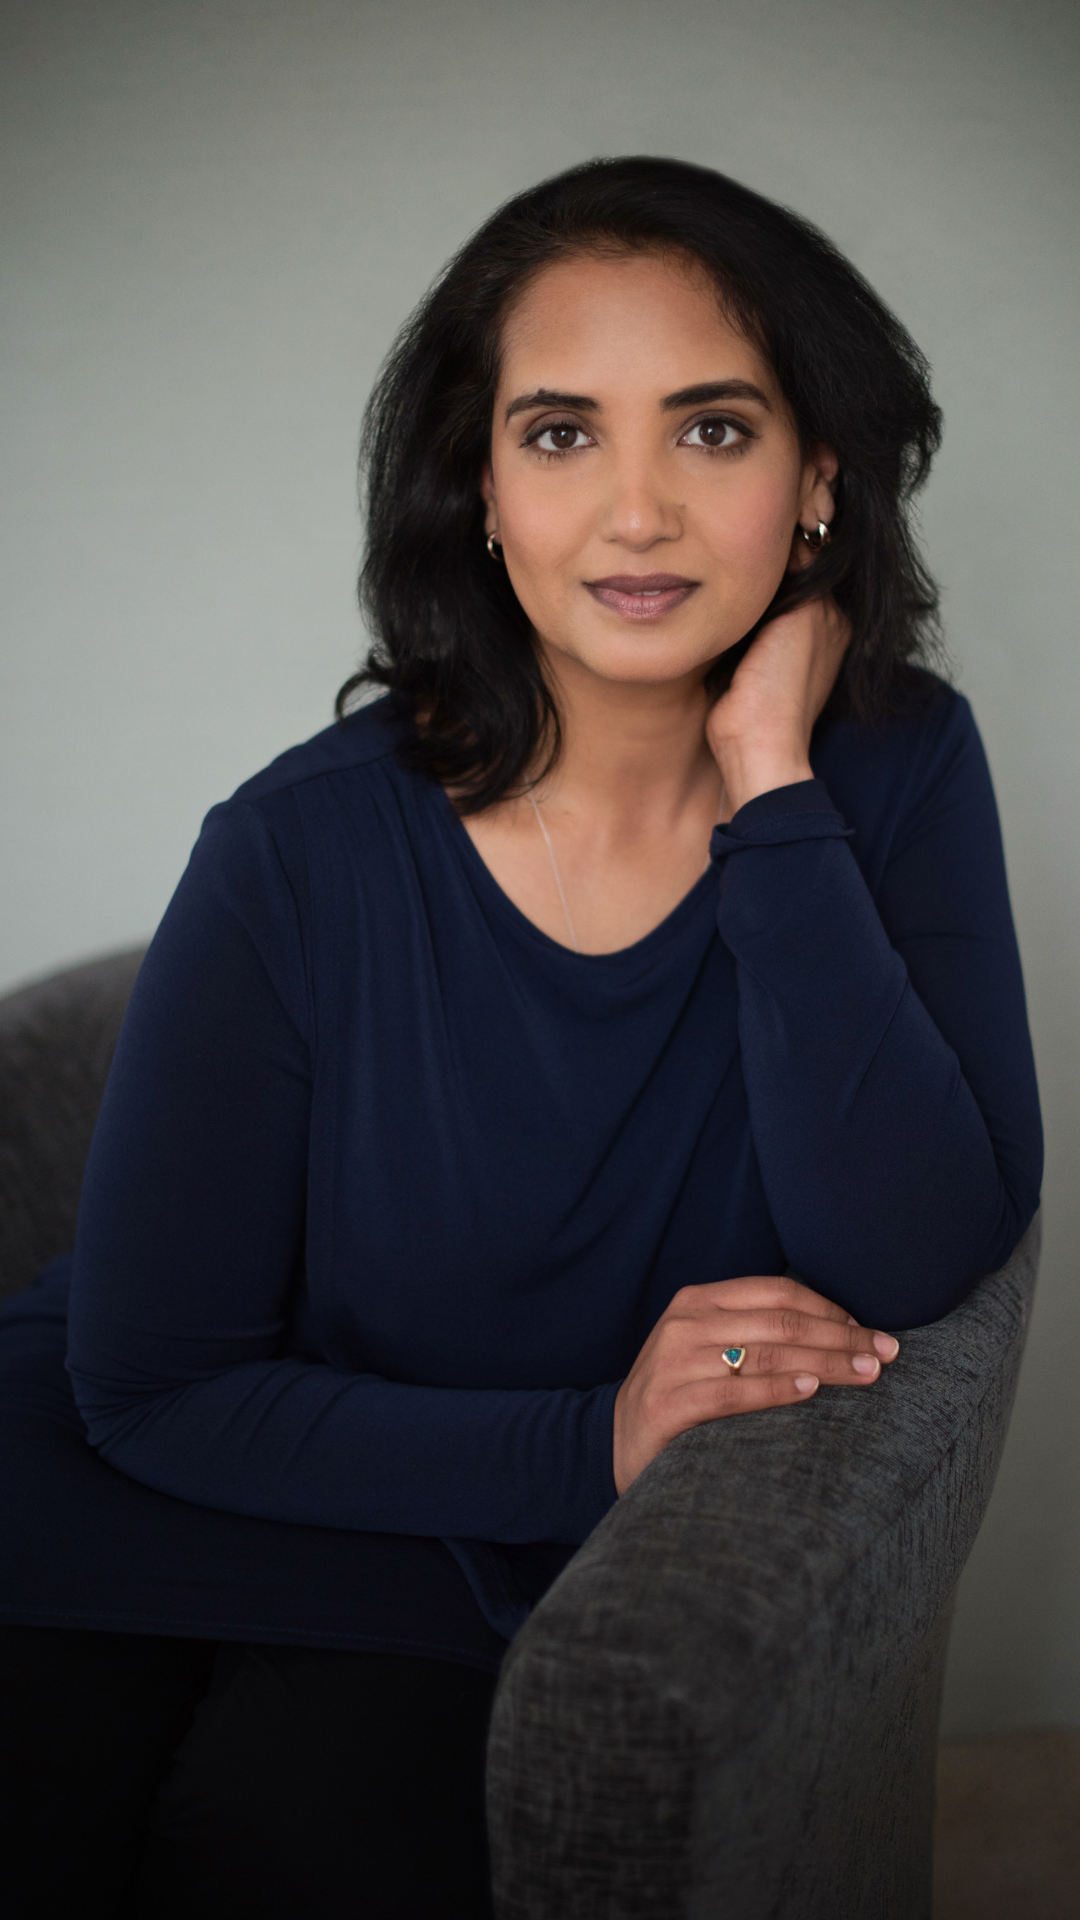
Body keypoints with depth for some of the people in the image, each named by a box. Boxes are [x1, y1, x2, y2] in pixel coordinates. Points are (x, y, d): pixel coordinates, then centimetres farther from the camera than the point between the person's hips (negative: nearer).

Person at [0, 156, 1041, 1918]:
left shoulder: (894, 770, -9)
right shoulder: (308, 856, -16)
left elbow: (921, 1262, -21)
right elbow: (152, 1382, -10)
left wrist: (773, 789, -22)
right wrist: (591, 1441, -20)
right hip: (174, 1511, 0)